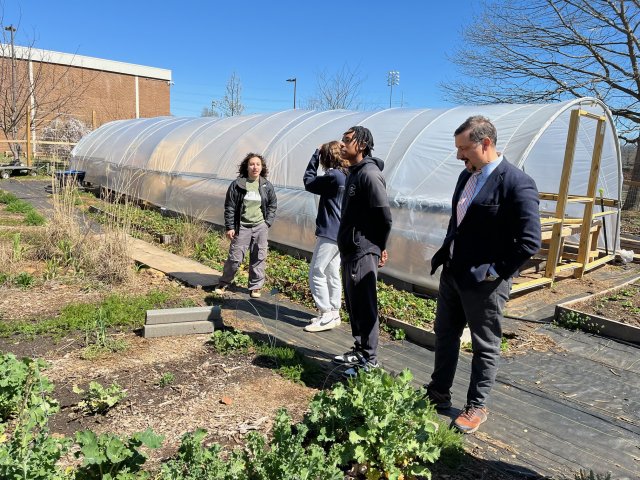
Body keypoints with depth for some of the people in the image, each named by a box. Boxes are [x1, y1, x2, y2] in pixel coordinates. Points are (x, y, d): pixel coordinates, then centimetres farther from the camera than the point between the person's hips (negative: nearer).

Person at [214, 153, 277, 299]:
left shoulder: (267, 186, 4)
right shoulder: (237, 184, -3)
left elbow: (272, 206, 14)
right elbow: (229, 207, -1)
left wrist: (268, 222, 2)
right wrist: (229, 227, -4)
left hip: (260, 227, 2)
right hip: (242, 226, -2)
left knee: (259, 258, 6)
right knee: (235, 257, 2)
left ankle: (255, 286, 20)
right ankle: (224, 283, 23)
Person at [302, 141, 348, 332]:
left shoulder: (333, 176, -19)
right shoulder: (346, 175, 9)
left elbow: (308, 182, -6)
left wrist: (316, 153, 1)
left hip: (330, 232, -10)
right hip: (340, 232, 10)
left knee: (316, 273, -3)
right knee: (332, 273, 15)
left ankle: (326, 315, 0)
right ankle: (334, 313, 22)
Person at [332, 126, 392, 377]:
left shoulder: (370, 174, -15)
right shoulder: (353, 173, 14)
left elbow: (384, 216, -18)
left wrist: (379, 248, -6)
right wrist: (346, 244, 15)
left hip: (363, 252, -10)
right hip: (349, 250, 10)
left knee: (365, 306, -3)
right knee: (353, 304, 17)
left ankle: (369, 360, 8)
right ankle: (359, 350, 30)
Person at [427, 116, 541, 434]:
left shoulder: (517, 183, -19)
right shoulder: (466, 175, 6)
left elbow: (530, 241, -22)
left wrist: (495, 271, -19)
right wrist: (444, 252, 8)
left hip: (484, 283, -8)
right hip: (452, 274, 8)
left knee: (485, 347, 11)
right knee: (444, 335, 19)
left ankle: (476, 407, 29)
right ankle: (439, 393, 38)